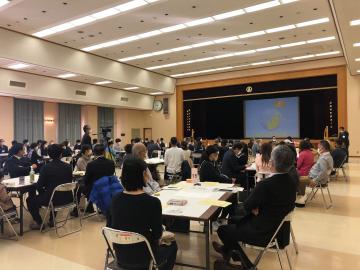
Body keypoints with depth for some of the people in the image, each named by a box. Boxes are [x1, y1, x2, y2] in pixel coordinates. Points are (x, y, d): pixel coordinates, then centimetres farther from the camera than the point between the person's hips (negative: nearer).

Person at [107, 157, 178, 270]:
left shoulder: (116, 199, -10)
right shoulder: (153, 202, -25)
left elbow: (110, 227, 2)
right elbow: (157, 235, -13)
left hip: (120, 257, 5)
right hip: (143, 259, -5)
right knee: (172, 245, 25)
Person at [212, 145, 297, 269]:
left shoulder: (265, 184, -30)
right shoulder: (291, 183, -5)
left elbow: (246, 207, -17)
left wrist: (253, 209, 2)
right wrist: (257, 209, -4)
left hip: (262, 231, -8)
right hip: (278, 227, 8)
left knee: (222, 230, 9)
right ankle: (228, 249, 40)